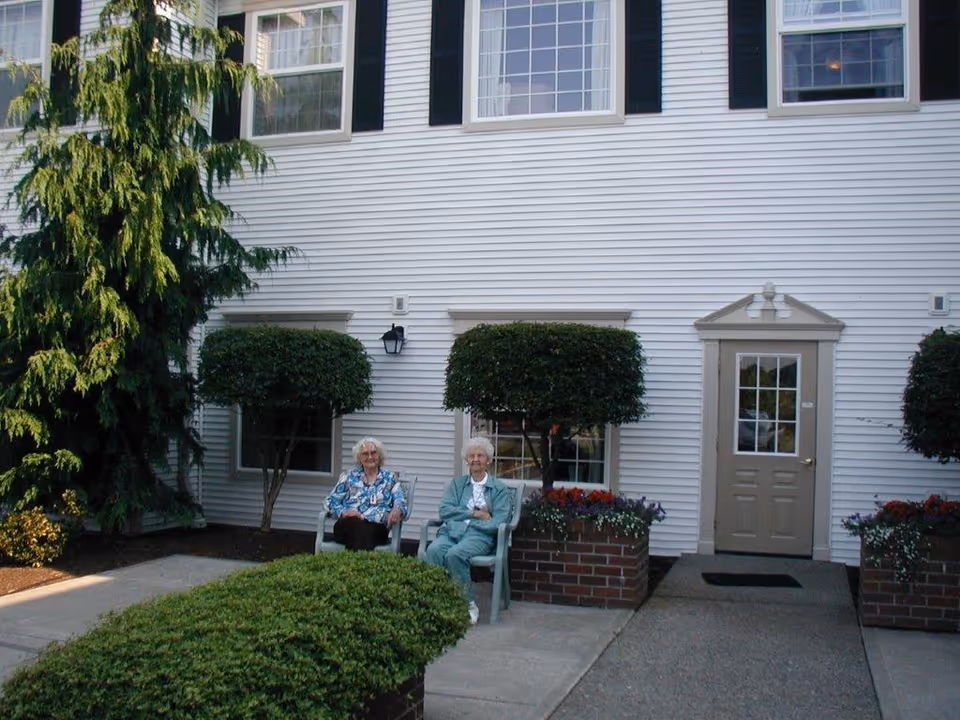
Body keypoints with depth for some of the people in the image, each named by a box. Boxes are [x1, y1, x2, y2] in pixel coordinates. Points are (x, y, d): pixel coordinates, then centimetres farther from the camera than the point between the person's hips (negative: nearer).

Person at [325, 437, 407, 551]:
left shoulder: (390, 479, 20)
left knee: (367, 531, -39)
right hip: (348, 525, 0)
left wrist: (397, 509, -19)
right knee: (357, 524, -39)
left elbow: (401, 501, 7)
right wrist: (343, 512, -9)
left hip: (376, 526, 0)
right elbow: (331, 501, 13)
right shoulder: (349, 477, 20)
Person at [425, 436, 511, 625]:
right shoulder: (457, 483, 24)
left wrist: (463, 517, -6)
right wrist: (475, 513, -3)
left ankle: (469, 604, -20)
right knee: (433, 550, -31)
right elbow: (444, 511, 7)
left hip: (480, 535, -3)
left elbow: (498, 522, -1)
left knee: (455, 554, -34)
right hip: (451, 531, 3)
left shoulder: (499, 489, 14)